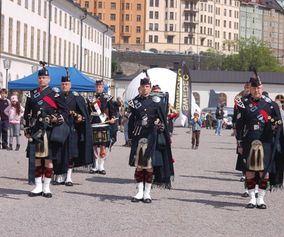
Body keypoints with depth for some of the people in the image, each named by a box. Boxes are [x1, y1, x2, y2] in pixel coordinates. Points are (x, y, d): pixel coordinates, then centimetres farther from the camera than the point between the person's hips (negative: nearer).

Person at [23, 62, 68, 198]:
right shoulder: (32, 94, 11)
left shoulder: (54, 94, 0)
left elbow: (64, 110, 2)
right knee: (37, 158, 6)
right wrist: (27, 129, 10)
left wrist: (57, 119, -16)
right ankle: (38, 187, 12)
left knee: (48, 159, 0)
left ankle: (46, 187, 7)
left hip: (49, 131, -3)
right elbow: (27, 113, 15)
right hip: (35, 131, 3)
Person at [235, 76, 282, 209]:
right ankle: (252, 198, 11)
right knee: (250, 169, 0)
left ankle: (261, 198, 9)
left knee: (264, 170, -1)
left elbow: (276, 120, 16)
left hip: (266, 142, 1)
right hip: (249, 142, -1)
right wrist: (239, 144, -1)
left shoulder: (268, 102, 7)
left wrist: (276, 123, -8)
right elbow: (239, 125, 2)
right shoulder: (244, 103, 1)